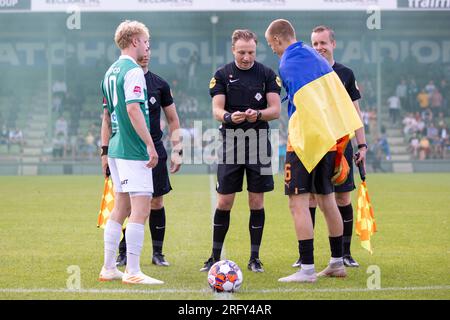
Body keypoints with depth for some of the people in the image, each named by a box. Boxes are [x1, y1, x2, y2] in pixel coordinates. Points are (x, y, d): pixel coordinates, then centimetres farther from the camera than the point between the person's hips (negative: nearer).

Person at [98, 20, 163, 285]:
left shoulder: (111, 72, 17)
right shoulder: (133, 71, -11)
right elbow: (133, 110, -21)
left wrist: (105, 151, 24)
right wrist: (150, 144, -21)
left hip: (117, 150, 10)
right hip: (134, 151, -10)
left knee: (121, 208, 14)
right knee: (141, 208, -8)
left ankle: (109, 268, 18)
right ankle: (133, 272, -9)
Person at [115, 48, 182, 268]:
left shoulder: (160, 84, 6)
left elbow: (173, 120, 12)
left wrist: (177, 150, 5)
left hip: (155, 152, 2)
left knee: (156, 202, 3)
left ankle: (157, 253, 13)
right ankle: (123, 253, 9)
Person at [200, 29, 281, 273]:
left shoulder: (267, 74, 3)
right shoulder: (222, 75, 3)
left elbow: (276, 110, -2)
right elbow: (217, 109, -5)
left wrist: (258, 114, -23)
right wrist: (229, 117, -27)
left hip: (259, 143, 0)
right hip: (231, 143, 0)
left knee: (256, 202, 2)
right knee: (224, 202, 1)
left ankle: (254, 258, 10)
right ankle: (215, 257, 12)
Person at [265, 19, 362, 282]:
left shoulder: (287, 65, -11)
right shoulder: (315, 56, 13)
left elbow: (305, 107, -16)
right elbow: (336, 97, 15)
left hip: (305, 141, -8)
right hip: (330, 139, 8)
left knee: (299, 203, -6)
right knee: (327, 200, 15)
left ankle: (307, 270, -10)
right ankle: (337, 263, 21)